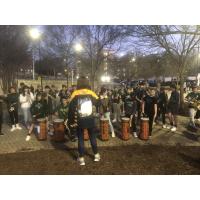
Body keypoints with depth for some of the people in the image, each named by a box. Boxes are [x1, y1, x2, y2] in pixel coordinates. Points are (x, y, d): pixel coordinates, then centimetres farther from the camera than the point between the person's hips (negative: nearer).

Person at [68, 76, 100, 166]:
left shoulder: (75, 94, -7)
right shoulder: (91, 93, -4)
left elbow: (71, 109, -8)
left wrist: (71, 121, -1)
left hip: (80, 121, -1)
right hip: (90, 120, 1)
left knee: (80, 139, 11)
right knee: (92, 137, 18)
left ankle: (81, 158, 16)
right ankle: (96, 155, 28)